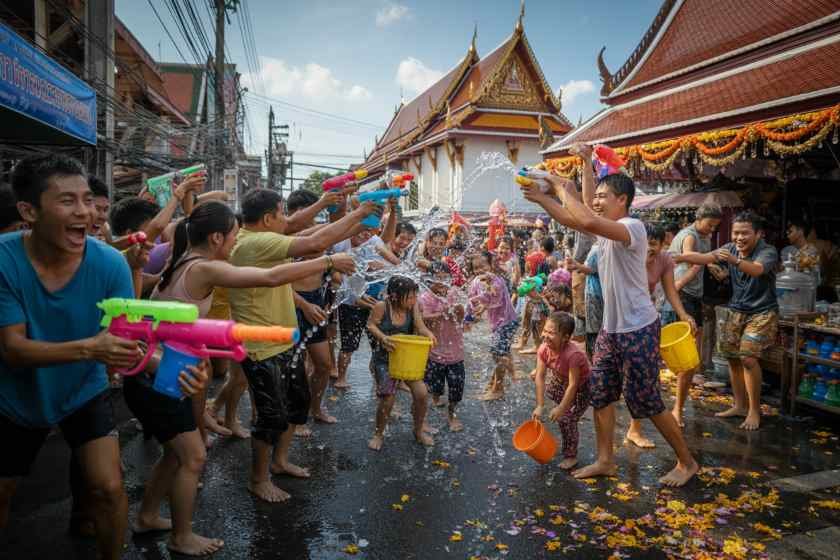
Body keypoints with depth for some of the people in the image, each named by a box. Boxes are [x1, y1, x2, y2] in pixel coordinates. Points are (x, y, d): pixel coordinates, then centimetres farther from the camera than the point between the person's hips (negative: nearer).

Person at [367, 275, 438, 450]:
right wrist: (382, 337, -27)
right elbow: (371, 325, -9)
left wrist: (429, 335, -35)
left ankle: (419, 431, 24)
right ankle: (378, 434, 20)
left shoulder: (413, 306, -9)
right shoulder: (382, 307, -17)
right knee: (387, 398, -8)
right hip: (384, 358, -3)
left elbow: (420, 326, -14)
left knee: (421, 394, -4)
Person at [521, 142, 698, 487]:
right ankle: (605, 461, 23)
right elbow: (571, 220, 12)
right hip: (610, 328, 9)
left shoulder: (633, 227, -20)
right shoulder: (605, 229, 8)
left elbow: (587, 220, -35)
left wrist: (564, 191, -22)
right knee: (600, 394, 11)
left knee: (645, 402, 0)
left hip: (638, 330, -9)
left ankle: (687, 462, 19)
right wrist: (540, 198, -1)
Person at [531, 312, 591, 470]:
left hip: (582, 387, -7)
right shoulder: (544, 349, -20)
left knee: (567, 418, -11)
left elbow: (573, 385, -34)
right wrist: (540, 406, -21)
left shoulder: (573, 354, -38)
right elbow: (540, 376, -19)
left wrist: (561, 409, -29)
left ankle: (570, 456, 8)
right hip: (561, 380, 7)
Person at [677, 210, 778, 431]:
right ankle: (740, 405, 19)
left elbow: (757, 270, -37)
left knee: (748, 358, -16)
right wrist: (678, 257, -27)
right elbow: (705, 258, -13)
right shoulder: (730, 248, -1)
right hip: (737, 311, 6)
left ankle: (754, 410, -2)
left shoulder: (768, 251, -17)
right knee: (732, 357, 5)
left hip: (762, 313, -6)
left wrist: (734, 261, -55)